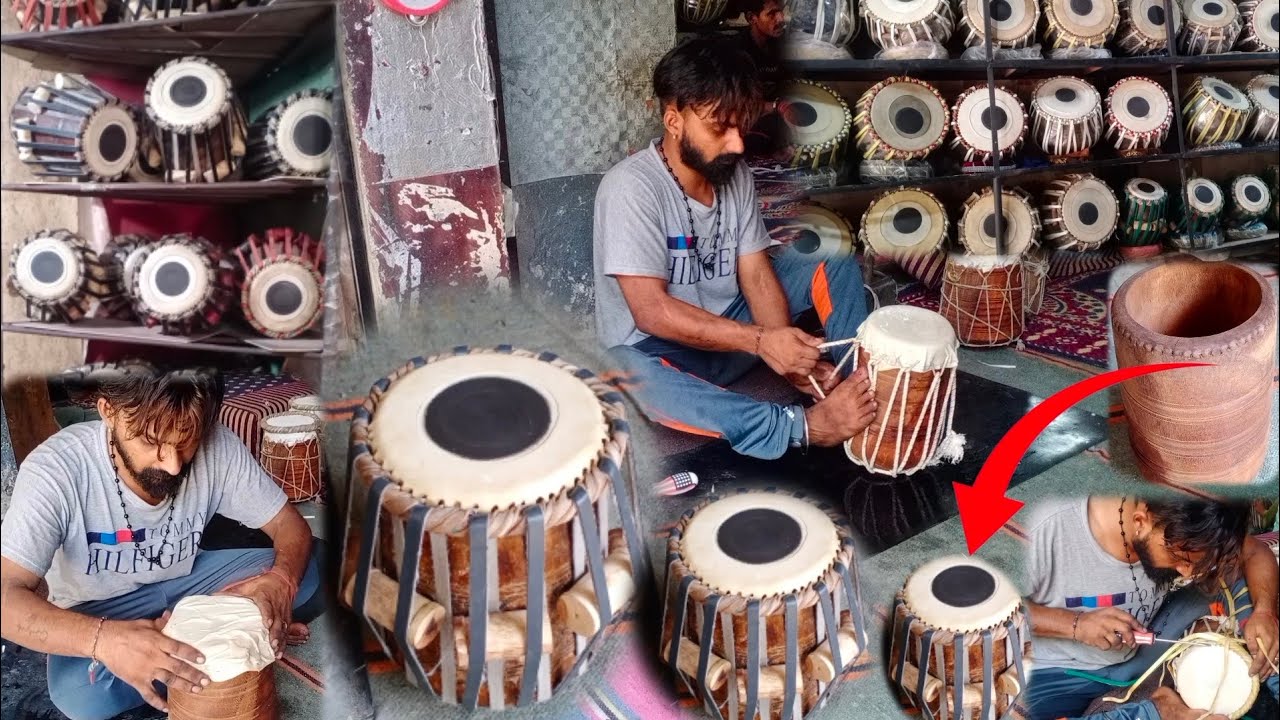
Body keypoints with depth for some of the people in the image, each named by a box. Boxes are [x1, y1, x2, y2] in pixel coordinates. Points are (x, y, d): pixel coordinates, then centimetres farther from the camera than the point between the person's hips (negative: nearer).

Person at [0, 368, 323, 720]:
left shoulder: (217, 447, -23)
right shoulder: (54, 470, -31)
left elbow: (291, 526, -14)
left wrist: (282, 580, -38)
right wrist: (102, 638, -56)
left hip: (185, 580, 2)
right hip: (97, 609, -1)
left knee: (310, 572, -20)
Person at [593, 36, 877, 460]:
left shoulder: (735, 174, -2)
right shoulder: (631, 188, -23)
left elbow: (756, 275, -4)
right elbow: (651, 311, -28)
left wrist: (788, 354, -22)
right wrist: (760, 341, -34)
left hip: (729, 331, 7)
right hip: (655, 349, -6)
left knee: (835, 265, -2)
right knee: (628, 377, -42)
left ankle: (865, 397, -18)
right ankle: (806, 426, -40)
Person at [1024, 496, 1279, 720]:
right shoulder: (1047, 530, -32)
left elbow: (1256, 552, -2)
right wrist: (1074, 623, -30)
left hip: (1142, 651, 4)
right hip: (1060, 673, -4)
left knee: (1235, 577, -9)